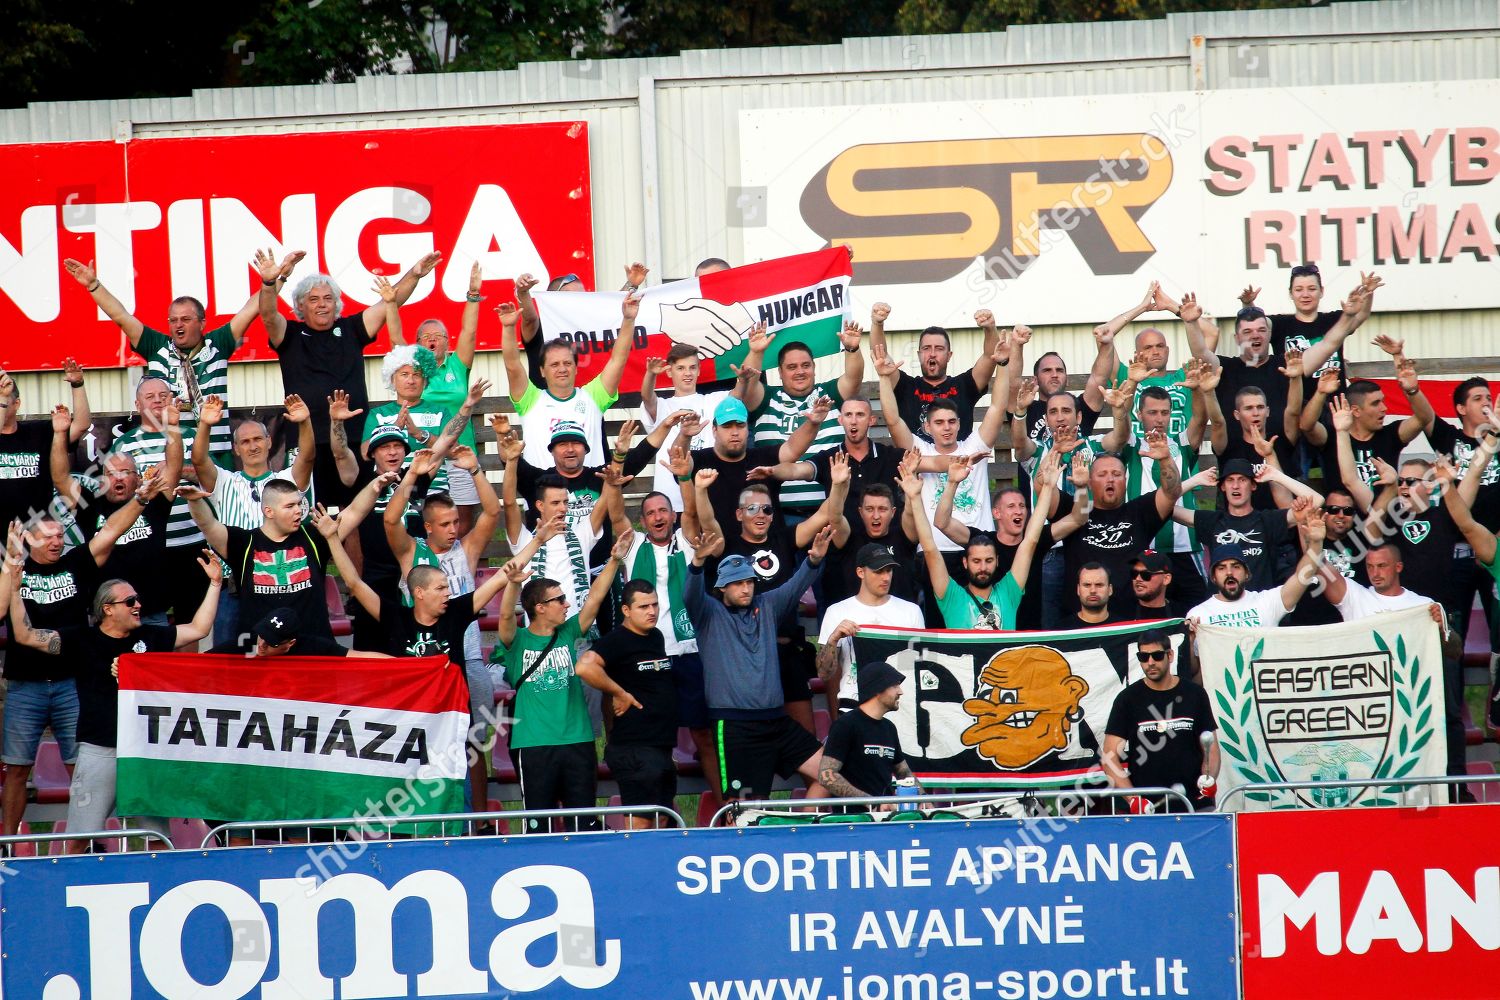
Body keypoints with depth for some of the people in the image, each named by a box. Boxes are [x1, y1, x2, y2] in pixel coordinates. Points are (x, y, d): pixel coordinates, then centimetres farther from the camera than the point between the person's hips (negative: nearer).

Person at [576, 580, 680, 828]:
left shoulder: (656, 637, 14)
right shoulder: (617, 640, -12)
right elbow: (585, 667, -30)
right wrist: (619, 693, -19)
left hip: (661, 746, 9)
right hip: (634, 749, -9)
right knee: (640, 821, -10)